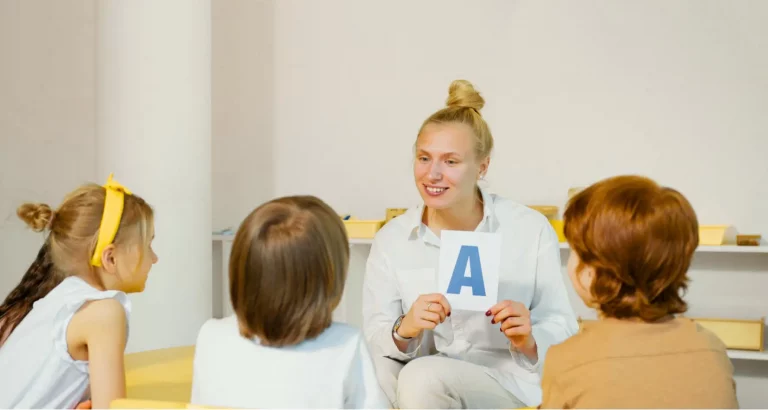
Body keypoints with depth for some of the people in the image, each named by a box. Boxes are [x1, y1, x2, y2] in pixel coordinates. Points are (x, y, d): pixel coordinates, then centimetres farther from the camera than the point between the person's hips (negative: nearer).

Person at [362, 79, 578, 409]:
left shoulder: (531, 230, -3)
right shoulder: (391, 239, 1)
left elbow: (563, 333, -2)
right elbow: (376, 344, -3)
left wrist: (529, 342, -23)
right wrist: (404, 330, -24)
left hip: (511, 383, -1)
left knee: (423, 377, -30)